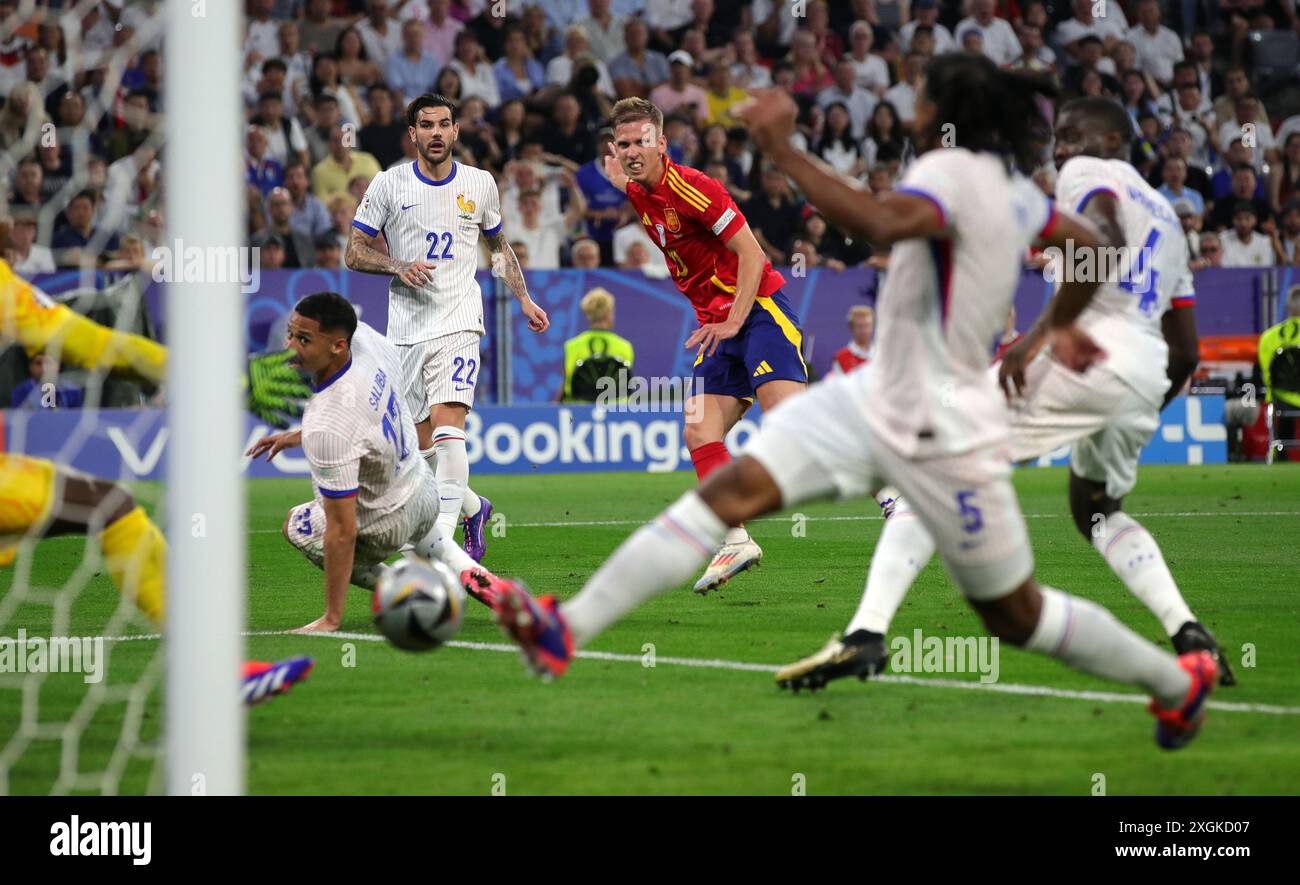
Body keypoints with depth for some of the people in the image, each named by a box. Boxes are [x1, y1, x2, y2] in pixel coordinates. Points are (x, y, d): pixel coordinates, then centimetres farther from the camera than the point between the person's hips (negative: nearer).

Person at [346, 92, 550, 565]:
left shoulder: (480, 184, 6)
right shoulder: (389, 184, 1)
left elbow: (498, 245, 23)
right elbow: (354, 252, 3)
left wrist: (524, 298, 16)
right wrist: (397, 266, -15)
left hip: (458, 322, -2)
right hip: (406, 326, 2)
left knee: (447, 426, -21)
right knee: (423, 446, 5)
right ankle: (473, 507, 32)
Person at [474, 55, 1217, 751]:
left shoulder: (954, 171, -21)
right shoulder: (1011, 186, 5)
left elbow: (885, 222, -43)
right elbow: (1092, 244, 20)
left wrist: (784, 153, -38)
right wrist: (1062, 326, 37)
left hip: (943, 434, -9)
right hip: (878, 399, 9)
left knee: (1016, 615, 7)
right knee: (735, 489, -8)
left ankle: (1179, 682, 30)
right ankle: (568, 629, -17)